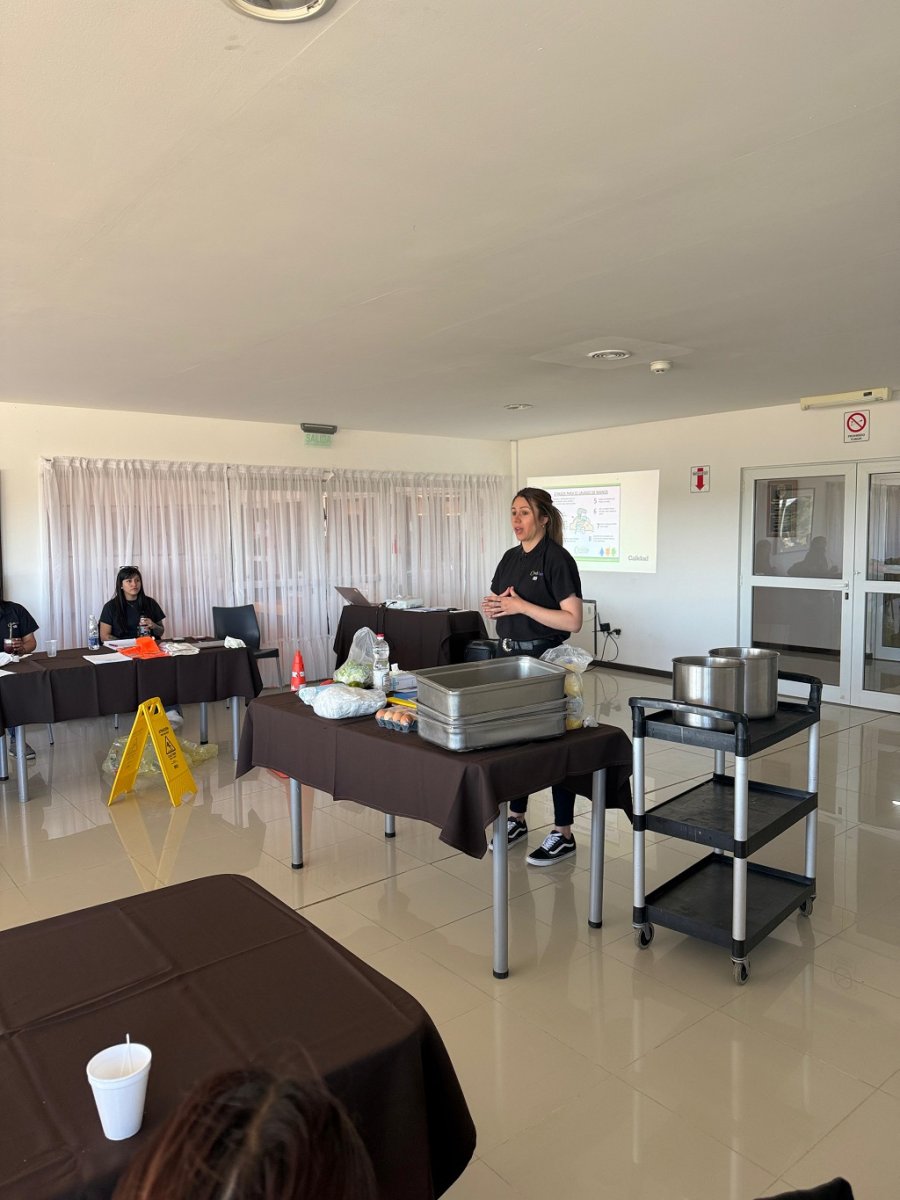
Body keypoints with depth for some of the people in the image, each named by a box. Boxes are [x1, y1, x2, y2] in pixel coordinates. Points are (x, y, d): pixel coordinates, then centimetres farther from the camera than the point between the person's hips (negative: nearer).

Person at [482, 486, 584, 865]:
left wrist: (522, 606, -22)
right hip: (509, 655, 8)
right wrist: (491, 606, -5)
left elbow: (573, 620, -19)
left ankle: (563, 833, 12)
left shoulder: (557, 559, -13)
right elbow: (499, 605, 18)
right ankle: (517, 819, 29)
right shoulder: (510, 557, 10)